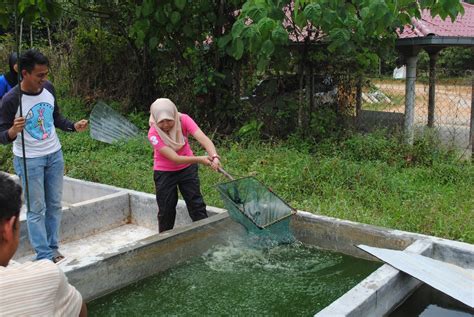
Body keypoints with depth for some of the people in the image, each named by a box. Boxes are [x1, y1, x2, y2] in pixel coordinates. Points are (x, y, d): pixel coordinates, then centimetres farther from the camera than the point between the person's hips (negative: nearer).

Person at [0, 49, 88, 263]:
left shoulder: (48, 88, -3)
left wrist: (74, 126, -4)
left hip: (54, 155, 5)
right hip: (28, 160, -5)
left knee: (55, 205, 10)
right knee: (36, 209, 0)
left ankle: (52, 249, 22)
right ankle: (44, 256, 8)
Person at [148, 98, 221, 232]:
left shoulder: (184, 120, -22)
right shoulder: (153, 134, -27)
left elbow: (203, 138, -36)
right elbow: (174, 158, -33)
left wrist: (214, 156, -55)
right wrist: (199, 159, -46)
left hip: (187, 168, 2)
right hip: (164, 172, -1)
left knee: (197, 205, 4)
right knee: (166, 210, 7)